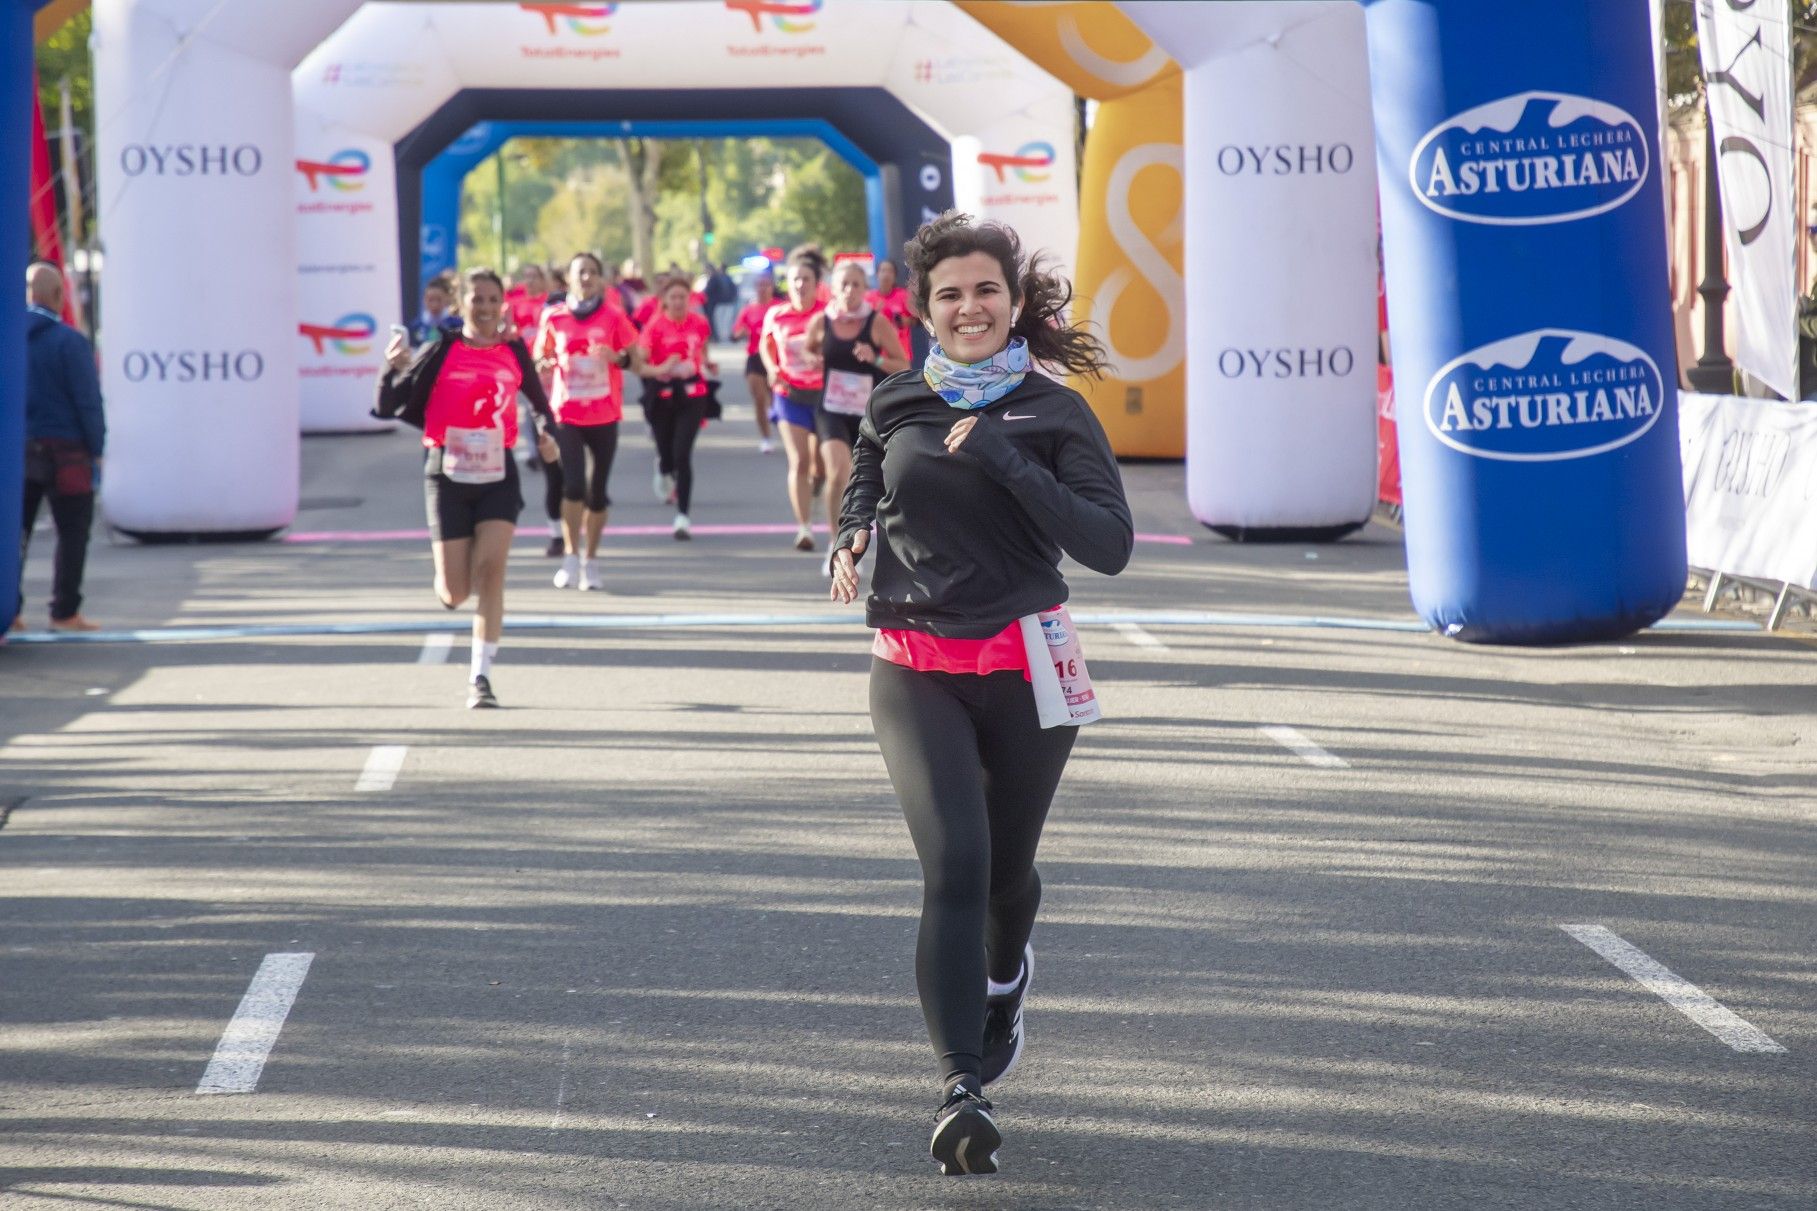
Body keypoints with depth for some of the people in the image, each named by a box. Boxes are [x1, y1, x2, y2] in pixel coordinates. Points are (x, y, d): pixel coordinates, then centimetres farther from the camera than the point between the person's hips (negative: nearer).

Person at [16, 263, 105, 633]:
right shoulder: (70, 342, -13)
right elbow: (88, 402, -12)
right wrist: (96, 449, -2)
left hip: (16, 448, 5)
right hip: (64, 450, -5)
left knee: (15, 532, 11)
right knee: (72, 532, 6)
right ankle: (65, 612, 5)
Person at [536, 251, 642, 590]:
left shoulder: (613, 317, -1)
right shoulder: (553, 317, 1)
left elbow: (636, 359, 3)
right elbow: (540, 358, 11)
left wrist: (617, 357, -17)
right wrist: (547, 362, -11)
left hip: (604, 415, 1)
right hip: (567, 413, -1)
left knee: (597, 492, 6)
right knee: (573, 485, -16)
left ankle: (591, 562, 19)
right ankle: (571, 558, -3)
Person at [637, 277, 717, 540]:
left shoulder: (699, 323, 1)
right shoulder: (655, 325, -8)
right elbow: (638, 364, -14)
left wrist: (707, 363, 1)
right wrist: (659, 370, -31)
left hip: (692, 393, 0)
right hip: (662, 396, 0)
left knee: (682, 454, -11)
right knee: (666, 452, 10)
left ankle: (683, 516, -8)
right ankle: (664, 474, 51)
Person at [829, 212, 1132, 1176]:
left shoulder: (1055, 413, -2)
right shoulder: (895, 406, 6)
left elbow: (1109, 545, -14)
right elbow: (863, 494, 27)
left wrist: (1002, 458, -20)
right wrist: (848, 545, 4)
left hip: (1023, 668, 0)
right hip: (914, 670, 0)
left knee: (1007, 867, 16)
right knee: (953, 863, -17)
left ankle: (1003, 976, 52)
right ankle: (961, 1088, -21)